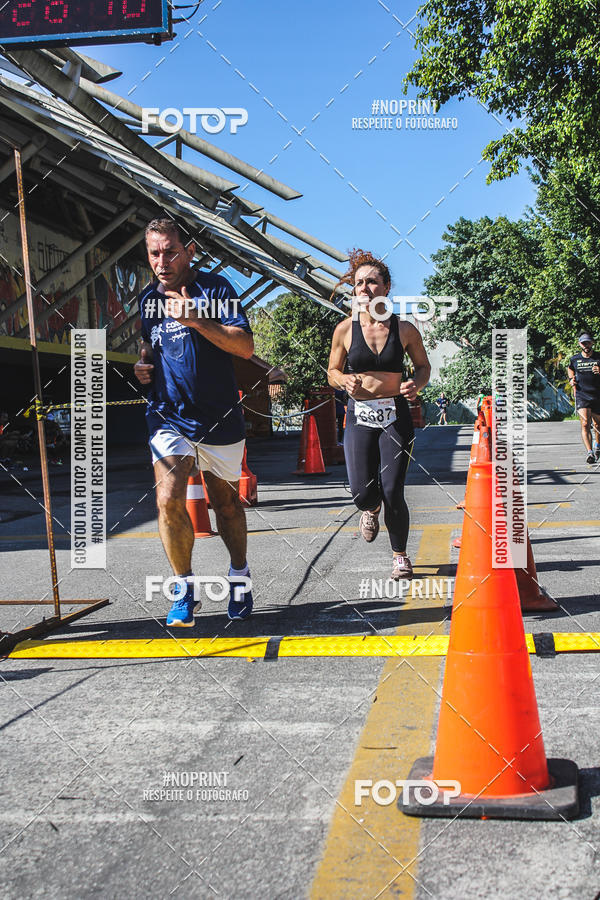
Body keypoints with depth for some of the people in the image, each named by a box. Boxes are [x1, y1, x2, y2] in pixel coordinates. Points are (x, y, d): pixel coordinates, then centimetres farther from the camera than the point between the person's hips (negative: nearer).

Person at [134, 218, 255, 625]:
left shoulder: (215, 288, -7)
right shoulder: (148, 298, 8)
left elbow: (246, 347, -17)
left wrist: (196, 320, -27)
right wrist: (143, 364, 5)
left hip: (220, 419, -2)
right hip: (169, 416, 2)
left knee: (227, 502, 12)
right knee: (168, 500, -16)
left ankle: (239, 577, 35)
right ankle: (185, 588, 1)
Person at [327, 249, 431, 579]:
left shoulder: (404, 329, -2)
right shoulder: (345, 330, -1)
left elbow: (423, 365, 13)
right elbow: (332, 371, 10)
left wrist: (415, 384, -9)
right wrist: (345, 380, -13)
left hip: (396, 415, -1)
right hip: (359, 415, 1)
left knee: (392, 492, -7)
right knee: (361, 493, -7)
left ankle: (400, 556, 17)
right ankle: (372, 509, 34)